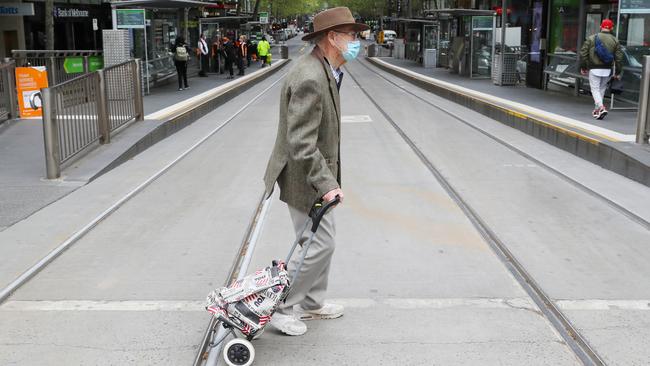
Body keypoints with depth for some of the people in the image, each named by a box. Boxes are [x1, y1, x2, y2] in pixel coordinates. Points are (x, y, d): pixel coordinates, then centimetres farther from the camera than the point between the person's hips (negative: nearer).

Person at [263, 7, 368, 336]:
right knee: (319, 245, -1)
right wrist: (325, 184, -31)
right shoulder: (310, 78, -26)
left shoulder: (323, 70, 7)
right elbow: (300, 143, -30)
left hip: (316, 173, 10)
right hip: (304, 178, -10)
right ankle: (280, 307, 15)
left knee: (323, 239, 19)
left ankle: (312, 303, 34)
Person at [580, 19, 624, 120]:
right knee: (602, 89, 17)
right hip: (607, 70, 3)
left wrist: (583, 67, 7)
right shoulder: (615, 41, 3)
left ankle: (601, 107, -20)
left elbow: (583, 53, -2)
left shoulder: (591, 38, -1)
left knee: (595, 89, -1)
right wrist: (617, 72, 9)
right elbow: (619, 58, 2)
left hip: (594, 69, -3)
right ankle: (597, 109, 24)